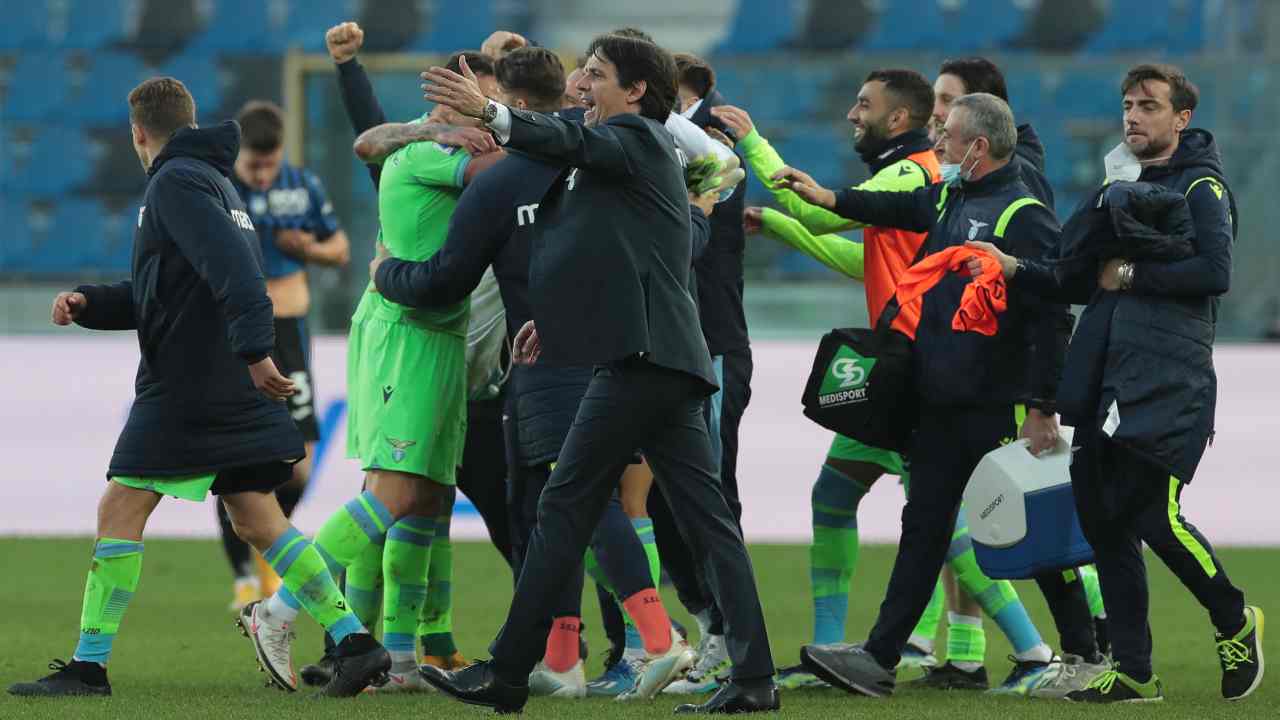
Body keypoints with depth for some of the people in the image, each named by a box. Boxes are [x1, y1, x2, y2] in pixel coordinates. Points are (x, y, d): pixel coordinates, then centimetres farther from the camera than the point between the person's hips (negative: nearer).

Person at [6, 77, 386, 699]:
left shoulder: (176, 182, -9)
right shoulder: (214, 179, 21)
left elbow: (230, 266, -24)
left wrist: (254, 348, -32)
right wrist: (89, 304, 12)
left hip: (186, 386, -9)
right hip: (240, 392, 9)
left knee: (121, 509, -4)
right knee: (257, 520, 9)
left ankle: (88, 665, -5)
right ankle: (353, 641, 0)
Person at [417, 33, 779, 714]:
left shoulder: (638, 136, -5)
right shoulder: (636, 152, 24)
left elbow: (577, 143, -26)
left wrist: (490, 112, -41)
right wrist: (555, 318, 15)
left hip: (640, 358, -10)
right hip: (665, 358, 10)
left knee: (565, 506, -6)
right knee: (705, 515, 4)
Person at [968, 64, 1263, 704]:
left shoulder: (1202, 188, -1)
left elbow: (1215, 271, -16)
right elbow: (1081, 282, 21)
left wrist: (1131, 274, -11)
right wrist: (1015, 268, 6)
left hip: (1170, 384, -7)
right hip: (1104, 386, 8)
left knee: (1154, 517, -13)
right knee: (1104, 524, 3)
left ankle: (1234, 621, 11)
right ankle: (1132, 671, 10)